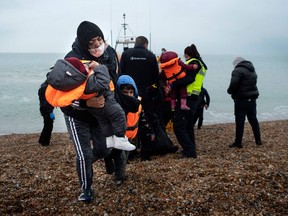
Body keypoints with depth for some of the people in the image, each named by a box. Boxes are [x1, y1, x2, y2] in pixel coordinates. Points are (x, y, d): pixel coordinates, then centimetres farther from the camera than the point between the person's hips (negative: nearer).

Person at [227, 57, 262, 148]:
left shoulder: (238, 70, -14)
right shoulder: (252, 70, 15)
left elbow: (233, 85, -23)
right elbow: (253, 83, 14)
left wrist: (230, 91, -3)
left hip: (242, 100, -8)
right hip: (252, 99, 8)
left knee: (240, 121, -1)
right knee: (253, 120, 17)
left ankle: (238, 142, 5)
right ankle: (258, 140, 24)